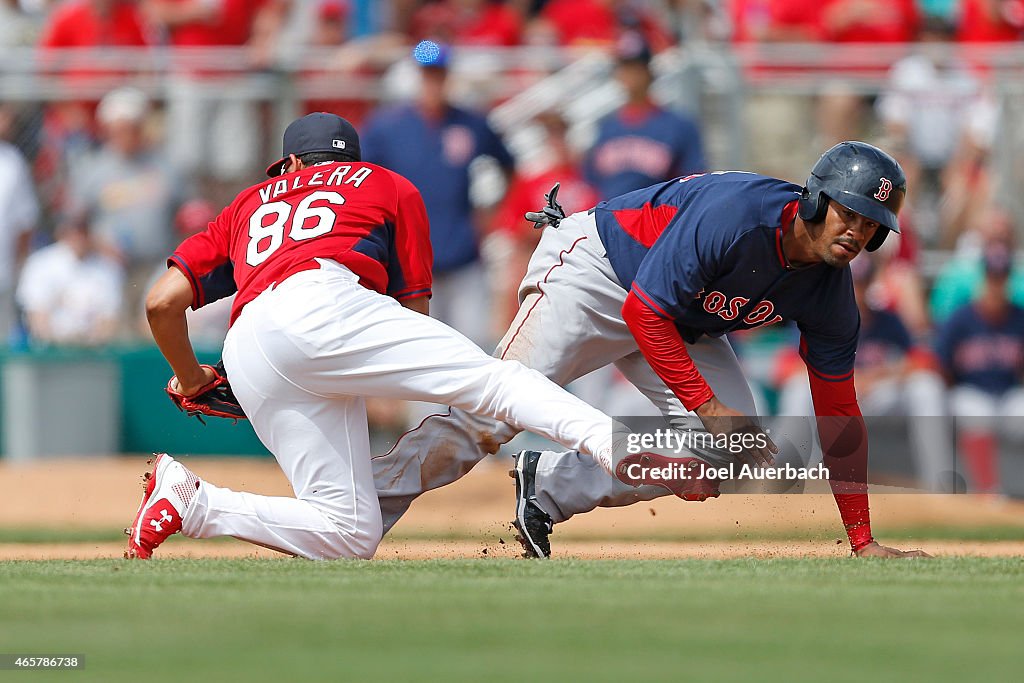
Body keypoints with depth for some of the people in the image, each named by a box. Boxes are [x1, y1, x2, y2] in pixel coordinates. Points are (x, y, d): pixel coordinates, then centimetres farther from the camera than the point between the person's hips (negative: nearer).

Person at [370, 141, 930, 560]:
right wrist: (709, 407, -32)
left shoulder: (830, 296, -11)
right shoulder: (736, 214, -33)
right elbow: (645, 311, -31)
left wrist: (862, 542, -5)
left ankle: (549, 488, -4)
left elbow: (838, 415, -4)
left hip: (682, 321, 7)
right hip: (598, 269, -7)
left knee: (732, 443, -10)